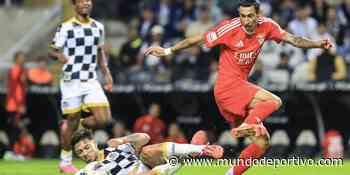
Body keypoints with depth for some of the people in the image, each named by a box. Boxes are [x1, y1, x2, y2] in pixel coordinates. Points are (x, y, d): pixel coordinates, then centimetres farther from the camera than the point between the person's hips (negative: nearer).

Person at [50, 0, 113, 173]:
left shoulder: (98, 27, 11)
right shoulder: (66, 27, -6)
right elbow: (53, 50, -6)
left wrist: (106, 73, 12)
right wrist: (59, 55, -29)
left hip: (91, 81, 5)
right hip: (71, 81, -4)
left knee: (103, 119, -9)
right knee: (73, 119, -1)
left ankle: (73, 126, 20)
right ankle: (65, 162, 16)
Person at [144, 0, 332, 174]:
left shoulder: (267, 26, 0)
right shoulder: (230, 28, -15)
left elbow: (293, 39, 2)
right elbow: (198, 39, -8)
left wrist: (318, 44, -13)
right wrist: (168, 51, -5)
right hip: (228, 86, -7)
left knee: (262, 143, 5)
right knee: (273, 101, -26)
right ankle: (248, 124, -42)